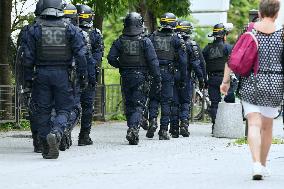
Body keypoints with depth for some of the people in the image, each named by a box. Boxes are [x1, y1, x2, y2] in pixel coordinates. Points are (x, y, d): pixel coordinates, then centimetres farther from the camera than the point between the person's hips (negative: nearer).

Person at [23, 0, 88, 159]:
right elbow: (81, 54, -4)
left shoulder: (35, 30, 0)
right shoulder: (70, 29, -1)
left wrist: (28, 78, 6)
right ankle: (56, 133, -23)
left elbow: (28, 57, -1)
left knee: (42, 111, 8)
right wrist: (83, 76, 3)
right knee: (63, 109, 6)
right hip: (62, 74, -1)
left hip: (41, 74, 1)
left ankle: (47, 147, 7)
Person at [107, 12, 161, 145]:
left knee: (129, 105, 13)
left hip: (126, 78, 3)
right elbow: (153, 62, -9)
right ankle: (133, 128, -23)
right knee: (138, 105, -3)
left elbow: (111, 58, -3)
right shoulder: (145, 41, -6)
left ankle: (133, 132, 18)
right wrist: (157, 80, -5)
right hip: (140, 77, -3)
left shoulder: (120, 41, 1)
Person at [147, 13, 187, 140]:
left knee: (153, 98, 14)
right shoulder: (177, 39, 0)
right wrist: (183, 79, 5)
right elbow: (182, 61, -1)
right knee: (166, 101, 3)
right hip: (168, 73, -1)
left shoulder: (153, 37, 4)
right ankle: (164, 130, 2)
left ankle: (153, 120, -8)